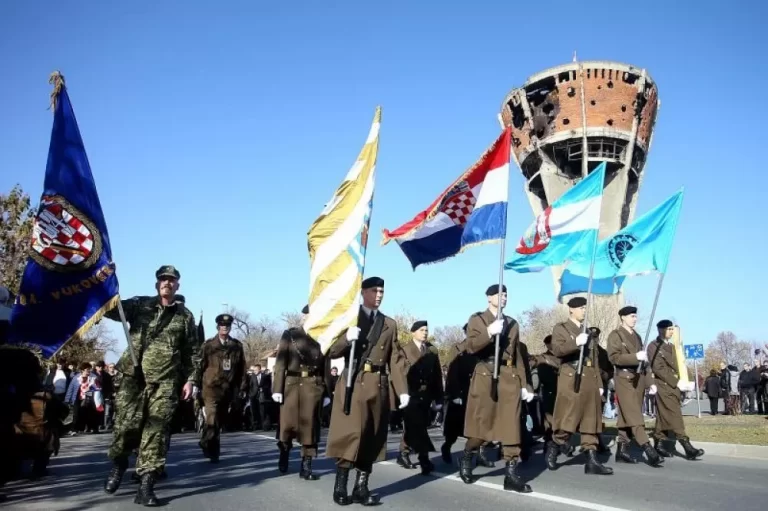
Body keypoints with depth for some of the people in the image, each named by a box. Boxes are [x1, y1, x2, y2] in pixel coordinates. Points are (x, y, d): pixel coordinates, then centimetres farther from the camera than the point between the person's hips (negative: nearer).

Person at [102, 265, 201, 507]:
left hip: (165, 382, 0)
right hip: (134, 377, 0)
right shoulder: (140, 305, 7)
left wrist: (190, 380, 5)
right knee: (126, 424, 2)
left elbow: (193, 351, 12)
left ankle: (146, 485, 2)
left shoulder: (185, 316, 9)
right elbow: (110, 308, -6)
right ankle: (118, 464, 33)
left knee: (156, 431, -3)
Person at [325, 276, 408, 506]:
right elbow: (331, 352, 2)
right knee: (351, 433, -10)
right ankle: (340, 485, -1)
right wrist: (347, 338, -18)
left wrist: (402, 390, 1)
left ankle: (361, 487, 9)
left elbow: (395, 359, 10)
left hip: (378, 387, 3)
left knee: (371, 438, 4)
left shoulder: (389, 324, 15)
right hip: (353, 383, -3)